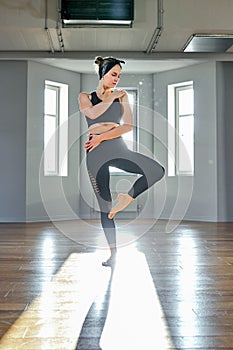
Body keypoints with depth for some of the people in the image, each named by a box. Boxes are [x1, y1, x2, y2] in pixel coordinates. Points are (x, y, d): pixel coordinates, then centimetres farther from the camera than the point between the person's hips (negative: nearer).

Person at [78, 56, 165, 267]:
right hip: (96, 153, -1)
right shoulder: (85, 97, 9)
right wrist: (112, 96, -1)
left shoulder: (122, 96, 13)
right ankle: (113, 253, 14)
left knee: (157, 170, -23)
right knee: (104, 205, 2)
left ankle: (127, 198, -1)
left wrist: (102, 137, -10)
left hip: (118, 148, 1)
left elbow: (128, 125, 0)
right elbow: (92, 113, -14)